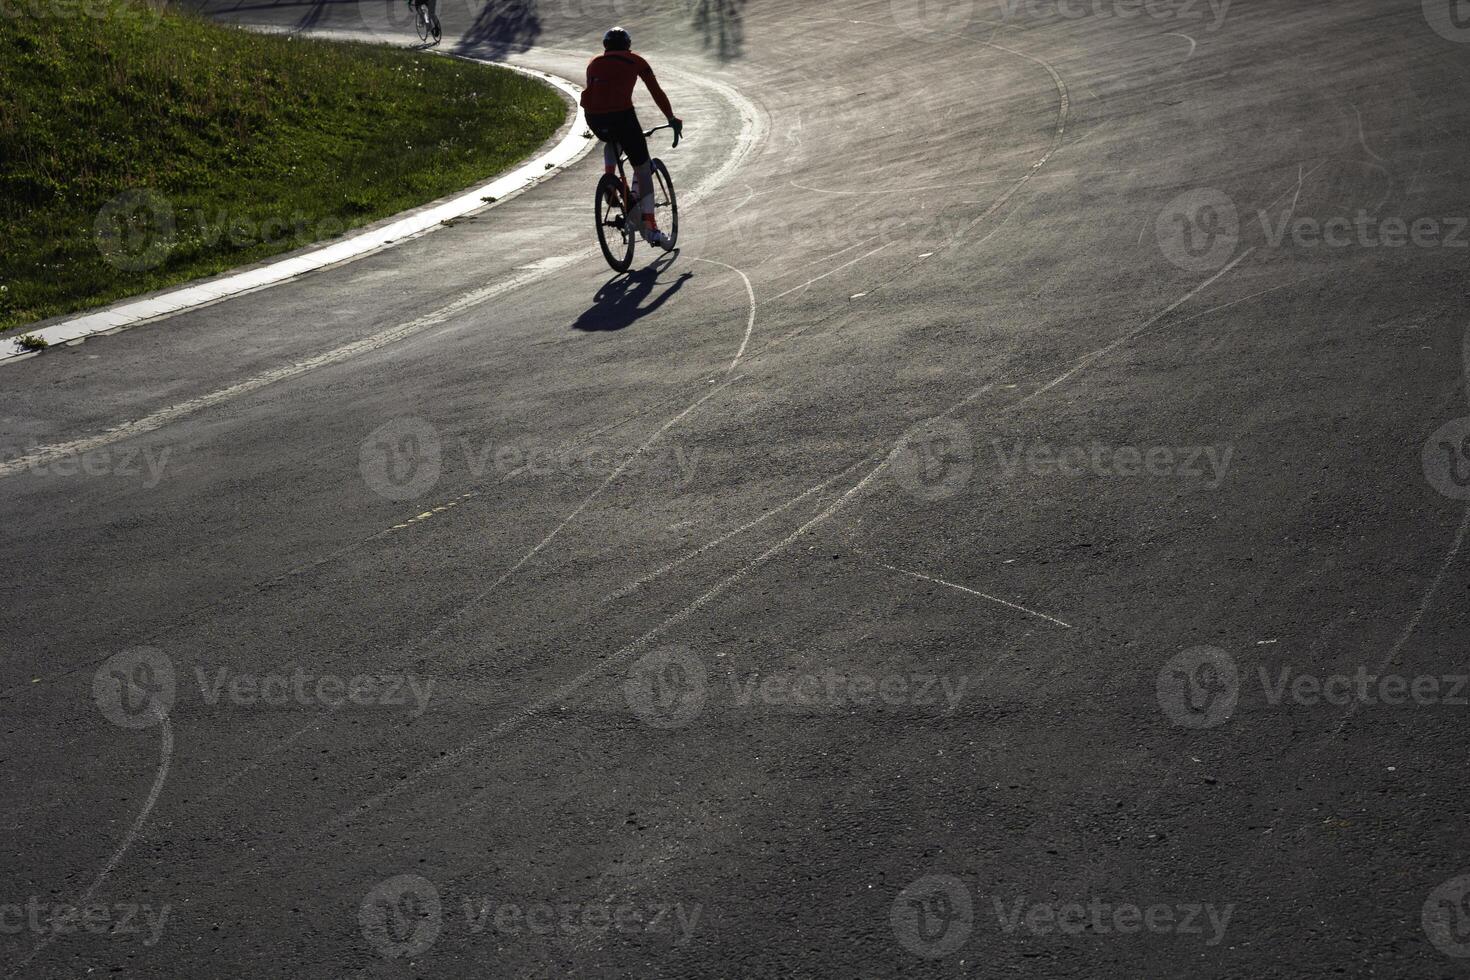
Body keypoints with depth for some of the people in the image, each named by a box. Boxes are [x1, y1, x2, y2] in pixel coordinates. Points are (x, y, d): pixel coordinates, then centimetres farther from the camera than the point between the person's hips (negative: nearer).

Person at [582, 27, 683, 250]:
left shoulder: (594, 63, 25)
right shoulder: (635, 61, 17)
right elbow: (656, 92, 20)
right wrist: (672, 118, 31)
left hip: (594, 118, 3)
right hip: (622, 115, -3)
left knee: (612, 141, 40)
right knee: (643, 170, 8)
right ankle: (650, 227, 1)